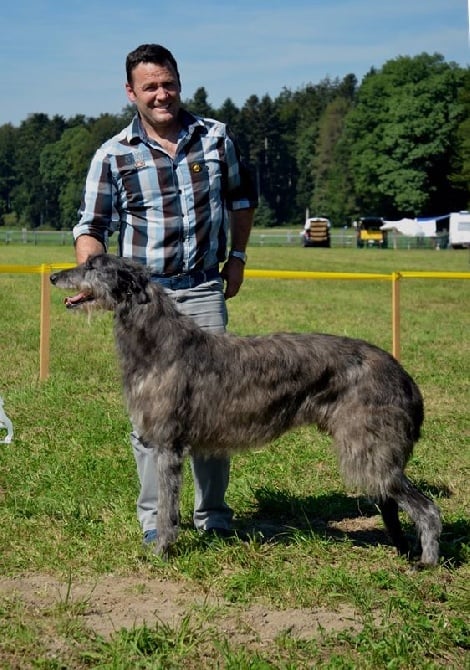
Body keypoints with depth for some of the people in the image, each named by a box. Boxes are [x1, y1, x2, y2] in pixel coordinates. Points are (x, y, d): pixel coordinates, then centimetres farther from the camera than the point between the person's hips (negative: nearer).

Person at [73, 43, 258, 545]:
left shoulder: (216, 137, 4)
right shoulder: (113, 156, -2)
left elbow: (241, 198, 19)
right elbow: (92, 227, 0)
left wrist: (237, 255, 15)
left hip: (204, 290, 2)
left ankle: (212, 512, 16)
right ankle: (153, 517, 8)